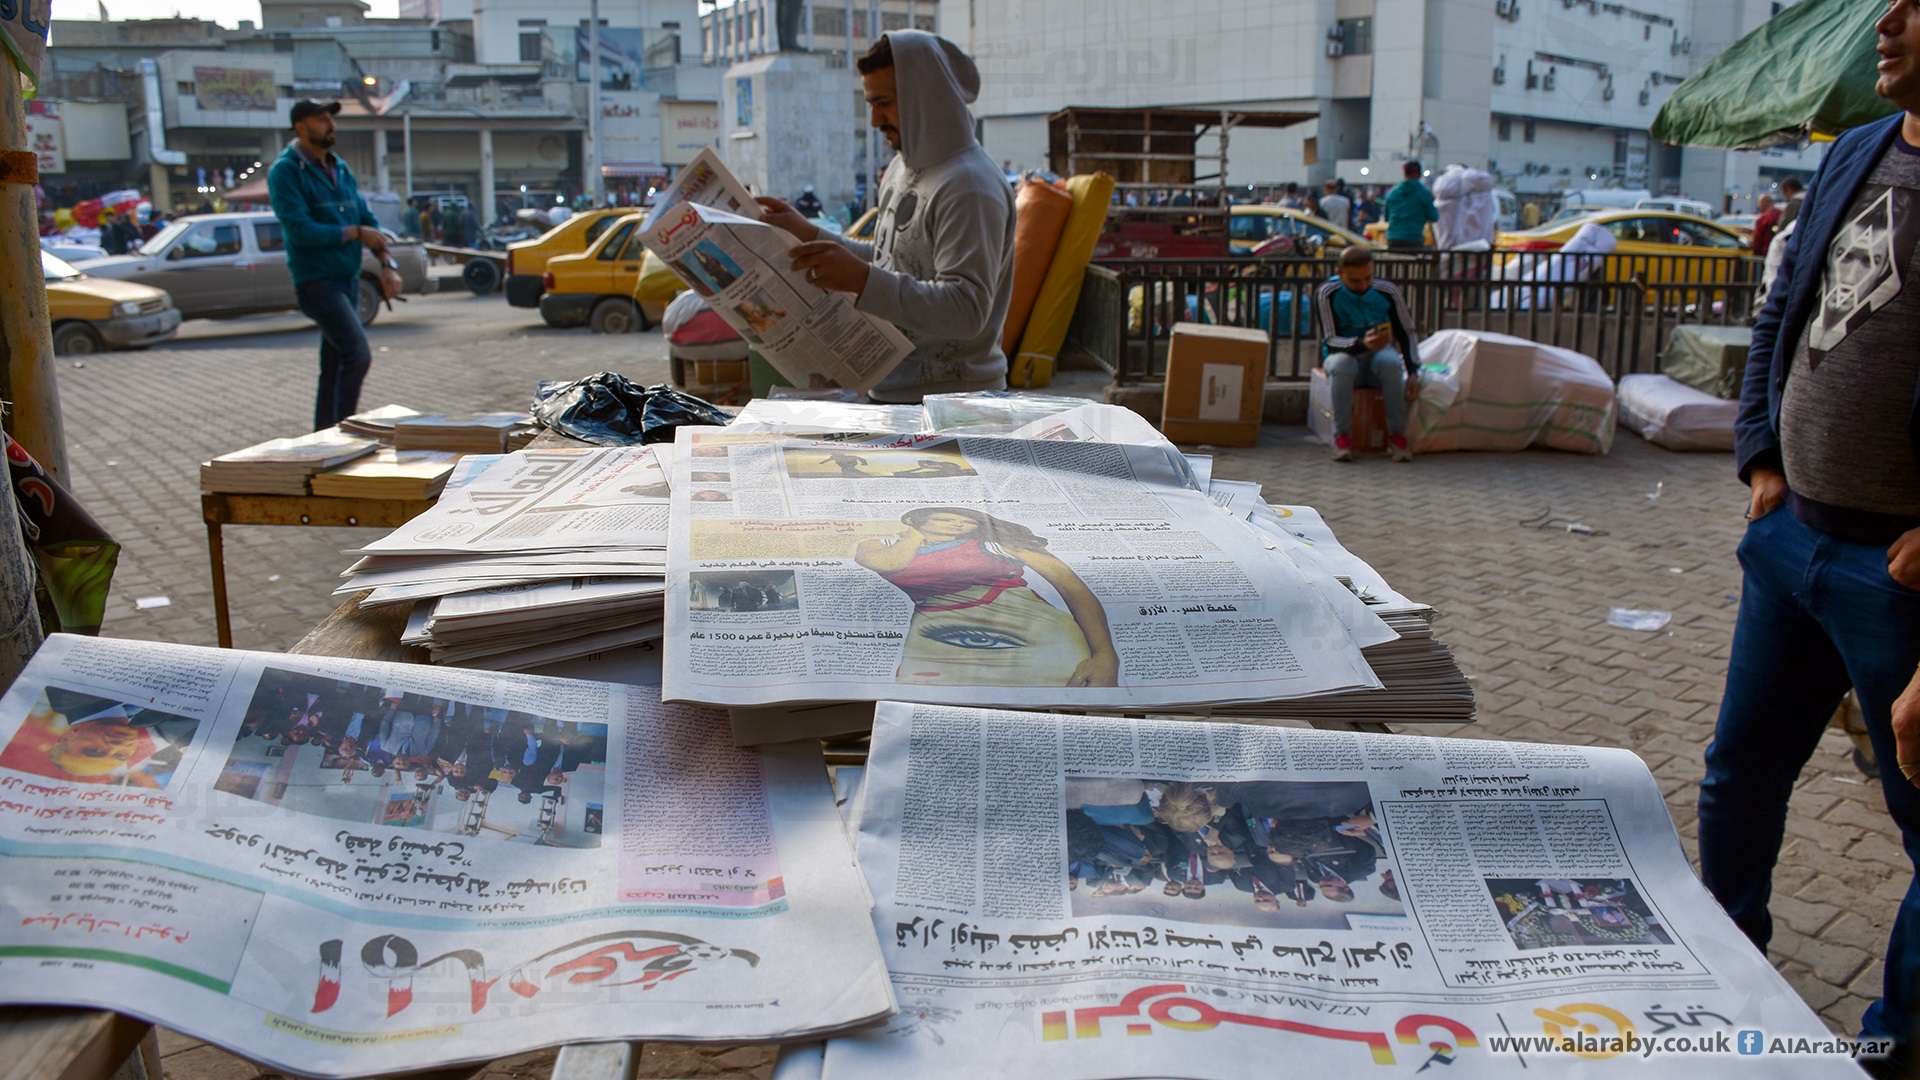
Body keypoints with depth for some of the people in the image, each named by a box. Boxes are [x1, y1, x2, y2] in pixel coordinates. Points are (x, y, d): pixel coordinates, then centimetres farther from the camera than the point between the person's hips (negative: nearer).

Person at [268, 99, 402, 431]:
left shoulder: (340, 168, 15)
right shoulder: (285, 171, -8)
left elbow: (367, 219, 14)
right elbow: (299, 230, -18)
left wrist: (387, 263, -1)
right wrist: (354, 233, -12)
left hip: (348, 279, 8)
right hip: (317, 280, -8)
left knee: (334, 368, 11)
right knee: (358, 356, -18)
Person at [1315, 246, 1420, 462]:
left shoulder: (1387, 291, -7)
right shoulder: (1328, 294, -13)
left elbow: (1407, 333, 2)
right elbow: (1330, 341, -19)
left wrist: (1413, 373, -9)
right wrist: (1362, 344, -39)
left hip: (1379, 354, 2)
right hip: (1344, 353, -2)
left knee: (1391, 362, -34)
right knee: (1341, 364, -38)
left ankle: (1397, 435, -23)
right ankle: (1342, 436, -28)